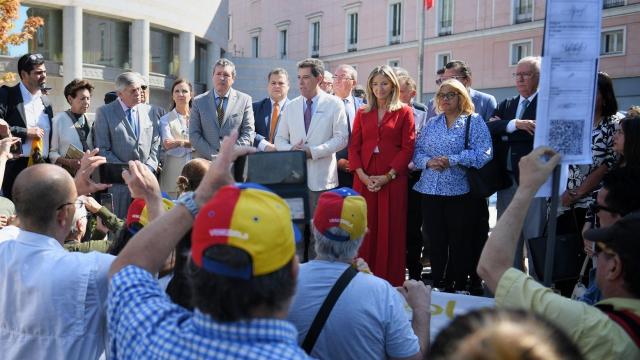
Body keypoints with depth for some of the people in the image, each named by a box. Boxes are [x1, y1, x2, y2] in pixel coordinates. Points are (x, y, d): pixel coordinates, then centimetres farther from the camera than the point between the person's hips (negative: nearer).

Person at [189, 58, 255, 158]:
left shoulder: (244, 100, 8)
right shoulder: (198, 101, 10)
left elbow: (248, 134, 3)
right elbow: (194, 134, 4)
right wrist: (213, 155, -9)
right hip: (207, 162, 1)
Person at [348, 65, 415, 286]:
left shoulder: (404, 112, 4)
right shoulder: (362, 113, 13)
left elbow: (407, 148, -3)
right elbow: (354, 146, 8)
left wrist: (388, 176, -12)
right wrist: (362, 175, -7)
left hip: (393, 179, -3)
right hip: (364, 179, 3)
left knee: (391, 229, -1)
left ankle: (390, 281, 6)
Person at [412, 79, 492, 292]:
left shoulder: (474, 121, 2)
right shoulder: (431, 124, 17)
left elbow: (483, 153, -11)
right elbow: (417, 152, 12)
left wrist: (451, 160, -15)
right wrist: (428, 161, -9)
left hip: (460, 192, -4)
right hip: (431, 191, 4)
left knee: (460, 243, 3)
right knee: (435, 241, 7)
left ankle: (459, 287, 15)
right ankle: (438, 285, 18)